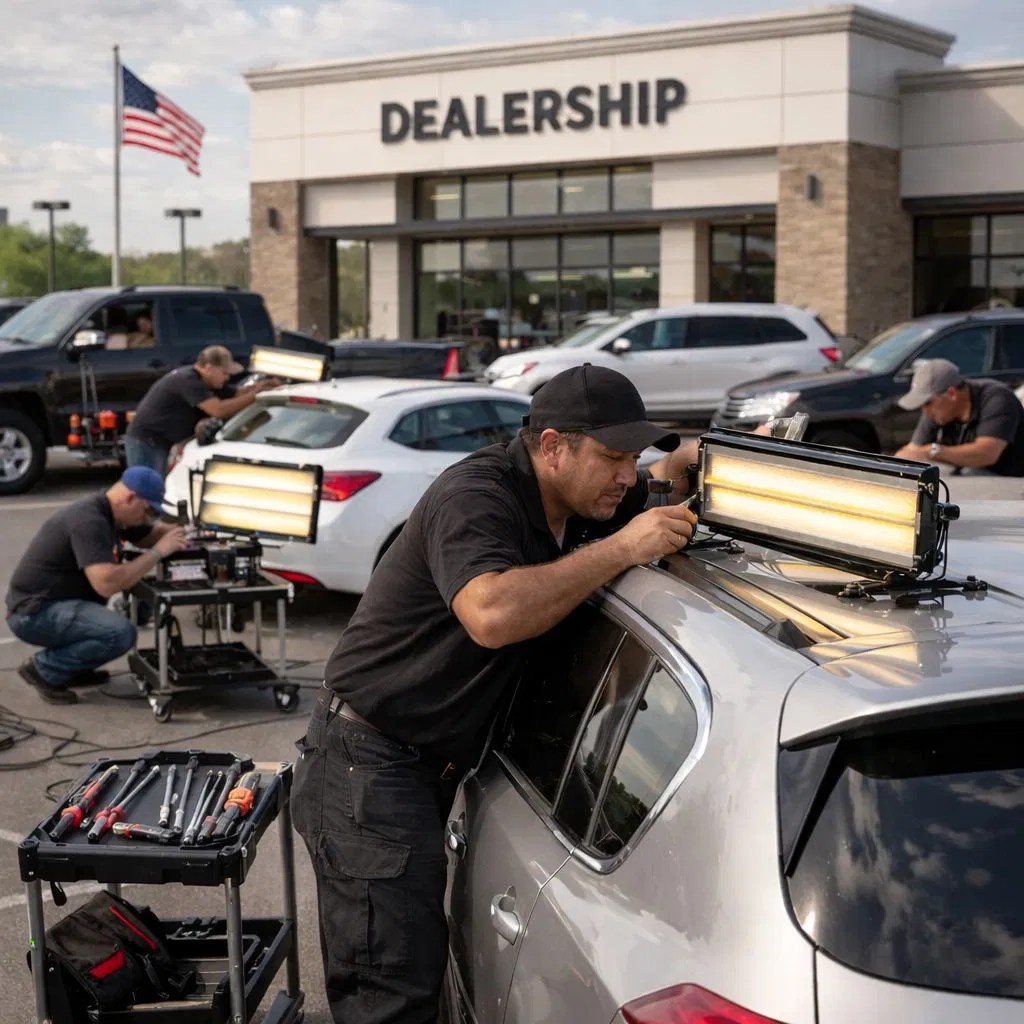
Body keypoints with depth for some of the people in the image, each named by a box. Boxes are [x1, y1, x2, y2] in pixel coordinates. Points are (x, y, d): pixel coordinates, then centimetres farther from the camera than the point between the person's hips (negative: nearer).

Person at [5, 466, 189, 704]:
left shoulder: (111, 512, 7)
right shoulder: (89, 522, -23)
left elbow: (151, 534, 23)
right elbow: (107, 584, -33)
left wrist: (177, 533, 0)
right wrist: (158, 551, -24)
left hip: (52, 603, 10)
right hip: (33, 613, -10)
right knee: (121, 633, -25)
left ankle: (73, 668, 17)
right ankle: (44, 669, -5)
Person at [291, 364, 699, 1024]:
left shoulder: (573, 502, 6)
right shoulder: (474, 497, -22)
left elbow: (666, 478, 23)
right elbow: (492, 613, -40)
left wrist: (690, 463, -2)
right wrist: (621, 550, -33)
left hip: (427, 765, 9)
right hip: (368, 764, -9)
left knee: (417, 967, 17)